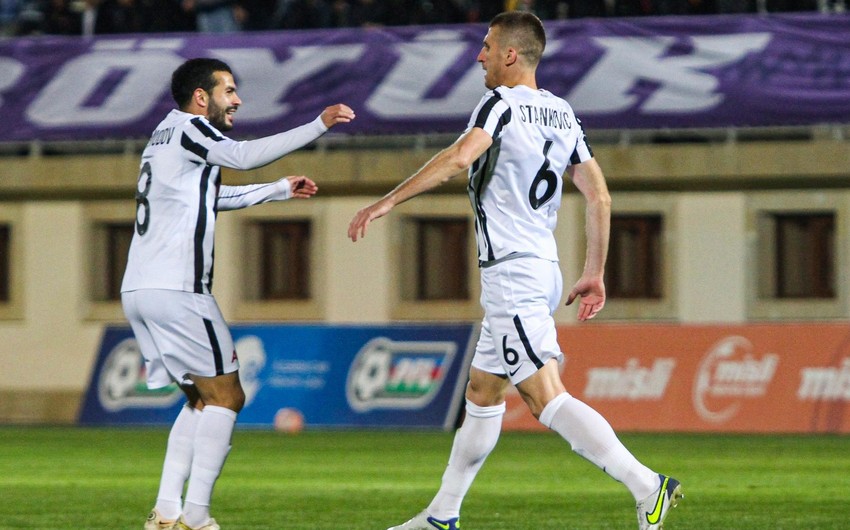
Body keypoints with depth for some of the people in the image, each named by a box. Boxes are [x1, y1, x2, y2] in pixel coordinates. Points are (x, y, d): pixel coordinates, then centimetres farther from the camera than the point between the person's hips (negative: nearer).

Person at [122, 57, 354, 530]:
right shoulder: (186, 128, -6)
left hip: (139, 291, 10)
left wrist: (280, 189, 40)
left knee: (202, 399, 16)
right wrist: (320, 124, -23)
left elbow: (209, 196, 39)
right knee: (225, 397, -4)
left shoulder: (166, 137, 24)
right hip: (177, 291, -10)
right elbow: (245, 156, -24)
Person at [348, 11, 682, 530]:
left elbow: (460, 156, -27)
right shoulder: (562, 113, 14)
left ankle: (647, 486, -23)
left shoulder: (502, 104, -9)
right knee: (482, 392, 17)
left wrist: (386, 202, -26)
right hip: (543, 269, 9)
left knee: (547, 398, -13)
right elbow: (599, 196, 12)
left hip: (512, 272, -9)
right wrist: (594, 274, 17)